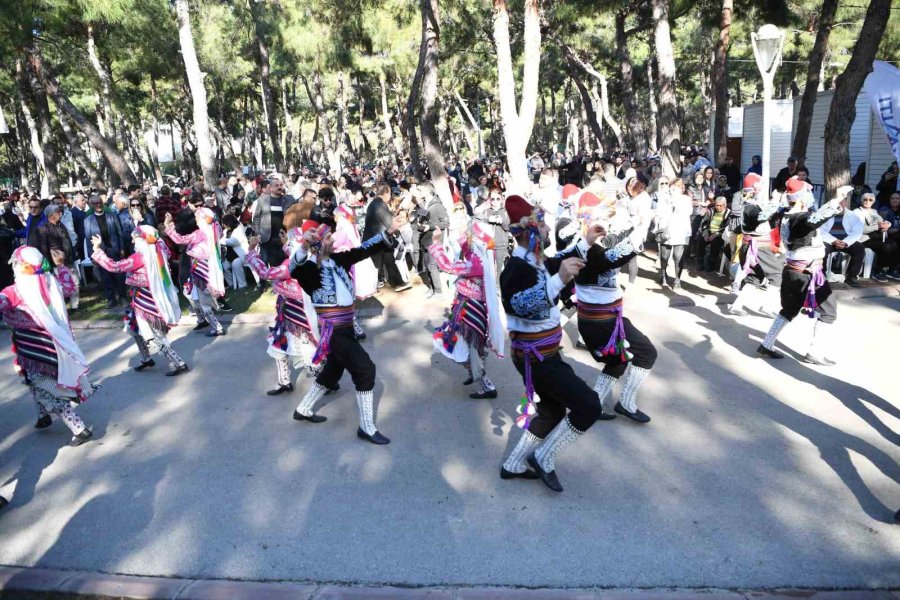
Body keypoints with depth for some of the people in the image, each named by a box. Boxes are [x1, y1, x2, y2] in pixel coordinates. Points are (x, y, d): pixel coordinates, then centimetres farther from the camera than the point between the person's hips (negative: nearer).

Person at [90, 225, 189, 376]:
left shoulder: (140, 257, -22)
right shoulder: (158, 249, -1)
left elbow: (113, 266, -22)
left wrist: (97, 249, -16)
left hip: (147, 302, -9)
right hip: (156, 297, 9)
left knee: (154, 336, 2)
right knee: (136, 327, 25)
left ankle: (179, 364, 4)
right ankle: (146, 359, 35)